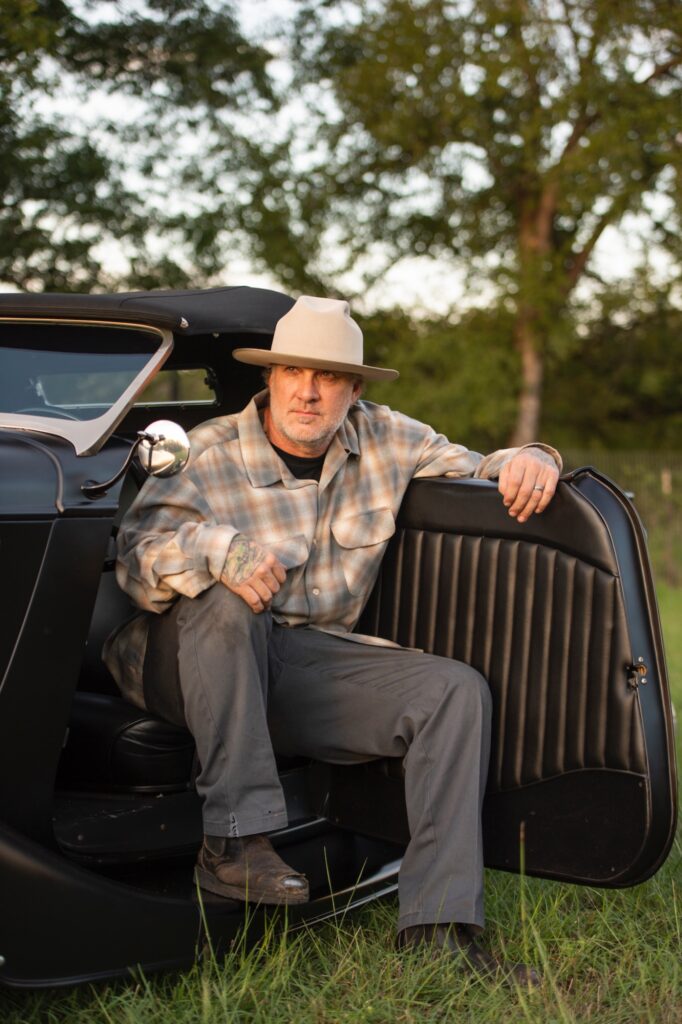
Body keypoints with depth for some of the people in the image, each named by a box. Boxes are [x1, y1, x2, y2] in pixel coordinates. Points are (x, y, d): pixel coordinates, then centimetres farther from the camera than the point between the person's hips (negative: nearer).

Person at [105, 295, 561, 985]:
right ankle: (232, 844, -34)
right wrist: (220, 546, -40)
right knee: (228, 602, -38)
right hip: (190, 662, -3)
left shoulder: (384, 439, 5)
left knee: (458, 690, -15)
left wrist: (528, 460, -12)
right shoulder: (207, 456, -8)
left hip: (310, 663, 4)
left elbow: (476, 473, 12)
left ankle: (438, 930, -22)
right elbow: (136, 555, -20)